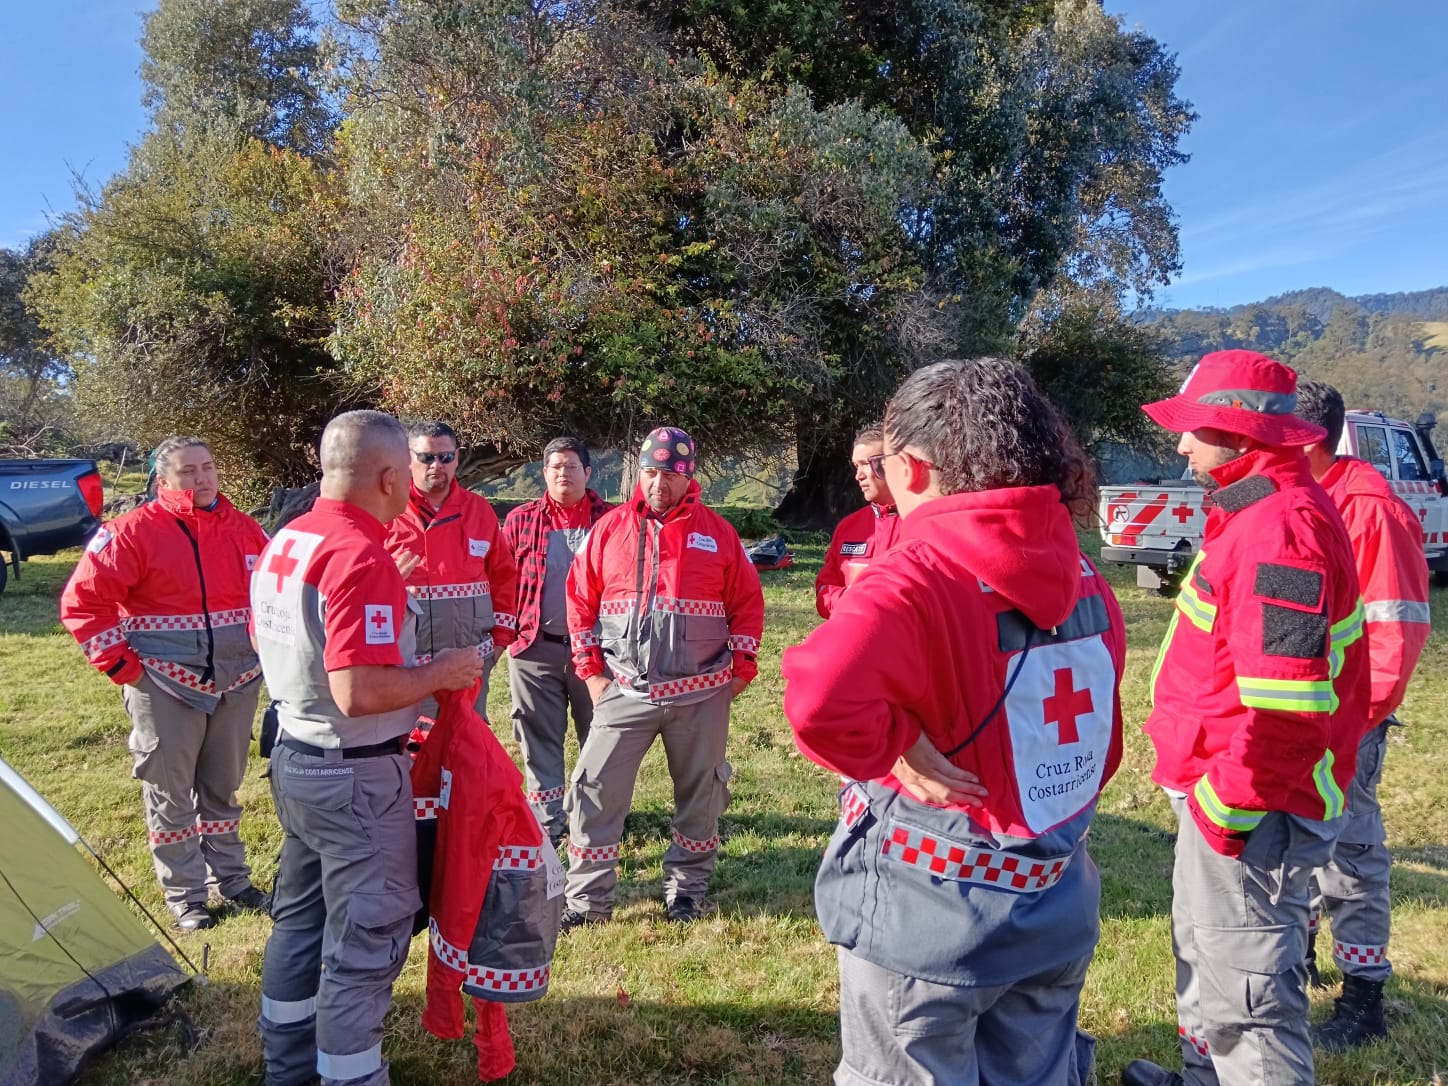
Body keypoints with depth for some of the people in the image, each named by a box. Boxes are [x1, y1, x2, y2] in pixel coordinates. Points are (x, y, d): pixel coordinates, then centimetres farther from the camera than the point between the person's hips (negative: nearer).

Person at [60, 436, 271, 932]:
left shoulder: (244, 529, 3)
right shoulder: (134, 532, -11)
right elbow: (83, 602, -11)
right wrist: (118, 663, -12)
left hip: (237, 683, 4)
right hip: (165, 686, -4)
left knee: (223, 788, 17)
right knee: (170, 793, 7)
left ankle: (231, 878, 31)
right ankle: (183, 896, 20)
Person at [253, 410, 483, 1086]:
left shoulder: (282, 543, 5)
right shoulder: (361, 558, -26)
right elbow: (359, 694, -31)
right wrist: (439, 673, -17)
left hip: (293, 755, 10)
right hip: (357, 777, -10)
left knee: (300, 917, 23)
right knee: (364, 939, 5)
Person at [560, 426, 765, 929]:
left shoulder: (717, 533, 1)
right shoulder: (609, 529, 2)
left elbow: (748, 603, 5)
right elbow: (580, 600, 5)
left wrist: (741, 668, 1)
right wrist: (590, 670, 2)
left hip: (701, 694, 0)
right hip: (624, 692, 0)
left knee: (699, 792, 11)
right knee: (596, 789, -2)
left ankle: (687, 885, 29)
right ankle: (587, 896, 11)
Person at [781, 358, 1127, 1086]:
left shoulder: (917, 577, -23)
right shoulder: (1084, 580, 0)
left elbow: (820, 700, -40)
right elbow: (1101, 743, 9)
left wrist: (897, 750, -23)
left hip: (927, 916, -6)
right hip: (1057, 910, 7)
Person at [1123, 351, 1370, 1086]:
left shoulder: (1280, 526, -22)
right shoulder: (1254, 511, 12)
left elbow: (1285, 705, -28)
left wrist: (1224, 806, -20)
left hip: (1251, 811, -11)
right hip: (1222, 791, 11)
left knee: (1244, 988, 1)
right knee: (1203, 951, 26)